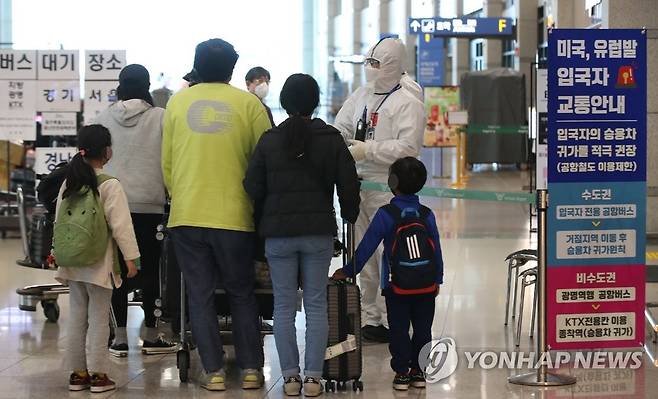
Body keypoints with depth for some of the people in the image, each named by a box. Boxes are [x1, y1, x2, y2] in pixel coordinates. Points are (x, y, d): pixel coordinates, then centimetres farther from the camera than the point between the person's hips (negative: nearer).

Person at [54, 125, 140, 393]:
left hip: (72, 263, 6)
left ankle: (77, 372, 16)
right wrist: (130, 258, -11)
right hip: (99, 264, -6)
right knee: (99, 319, 2)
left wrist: (58, 252, 20)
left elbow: (59, 222, 11)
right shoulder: (110, 185, -12)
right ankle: (97, 374, 4)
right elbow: (121, 225, -15)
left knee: (77, 317, 12)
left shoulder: (68, 183, 6)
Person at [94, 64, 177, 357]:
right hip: (149, 203, -2)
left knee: (118, 268, 6)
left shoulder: (103, 119, 5)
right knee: (150, 268, 6)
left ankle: (120, 338, 7)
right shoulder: (160, 117, -3)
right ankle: (151, 337, 11)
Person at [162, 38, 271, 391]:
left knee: (200, 295, 7)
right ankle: (251, 369, 11)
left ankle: (214, 372, 5)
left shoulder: (177, 103, 6)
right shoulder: (248, 104, -1)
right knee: (242, 294, 12)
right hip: (234, 215, -1)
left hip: (186, 215, 1)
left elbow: (166, 162, 10)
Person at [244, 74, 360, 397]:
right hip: (319, 231, 0)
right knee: (316, 305, 5)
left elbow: (253, 187, 0)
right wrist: (349, 214, 19)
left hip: (278, 233, 0)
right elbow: (348, 183, 1)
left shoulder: (269, 140, -1)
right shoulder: (331, 139, -1)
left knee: (284, 306, 6)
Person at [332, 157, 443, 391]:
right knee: (422, 329, 11)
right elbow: (436, 250, 6)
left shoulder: (386, 215, -8)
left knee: (399, 330, 6)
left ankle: (402, 372, 6)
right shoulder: (427, 215, 1)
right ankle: (418, 372, 15)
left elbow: (366, 247, -6)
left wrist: (348, 271, 3)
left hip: (398, 286, -2)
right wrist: (437, 280, 16)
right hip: (426, 285, 2)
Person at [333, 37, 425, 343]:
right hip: (358, 185, 7)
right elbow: (339, 129, 17)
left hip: (389, 190, -7)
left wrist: (367, 150, -19)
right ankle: (370, 316, 22)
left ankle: (390, 321, 2)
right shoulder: (360, 97, 15)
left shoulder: (408, 104, -8)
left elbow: (407, 148, -18)